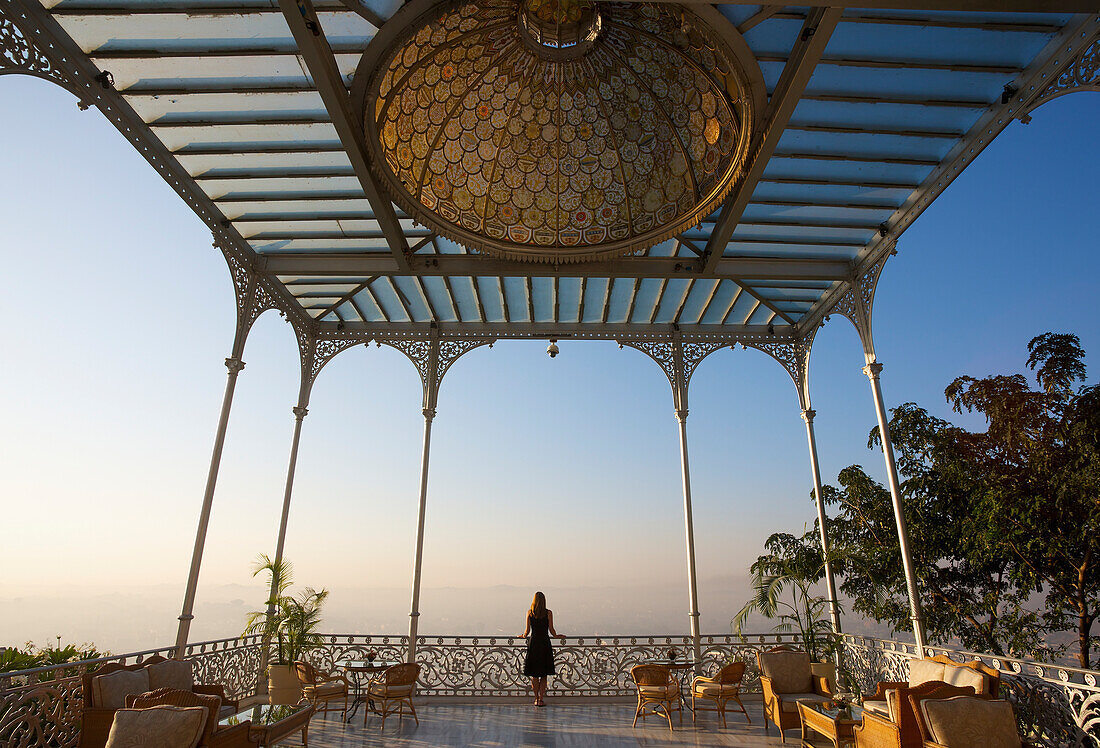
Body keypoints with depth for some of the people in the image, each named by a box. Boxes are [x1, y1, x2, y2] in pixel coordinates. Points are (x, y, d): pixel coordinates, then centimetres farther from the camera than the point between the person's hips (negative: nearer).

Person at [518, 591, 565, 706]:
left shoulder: (529, 613, 0)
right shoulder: (548, 613, -3)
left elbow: (527, 630, 1)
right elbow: (551, 631, -2)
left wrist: (524, 636, 21)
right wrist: (557, 636, 18)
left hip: (533, 642, 1)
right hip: (545, 643, -1)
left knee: (534, 674, 12)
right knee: (544, 674, 9)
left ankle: (536, 698, 13)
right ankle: (541, 699, 6)